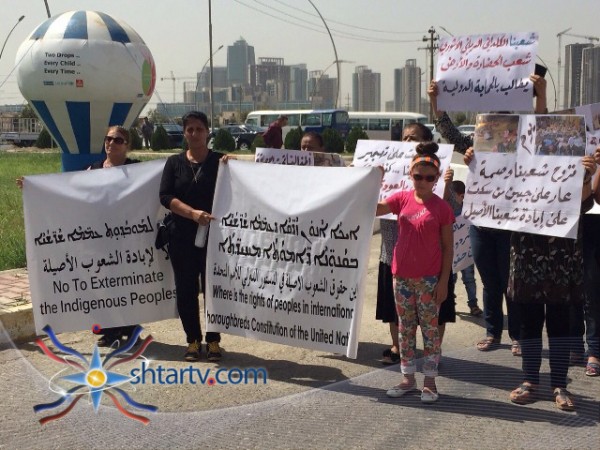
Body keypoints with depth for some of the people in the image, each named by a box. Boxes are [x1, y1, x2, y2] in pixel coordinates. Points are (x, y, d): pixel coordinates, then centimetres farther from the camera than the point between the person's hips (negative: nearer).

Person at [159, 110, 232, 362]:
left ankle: (213, 341, 13)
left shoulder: (219, 160, 3)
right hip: (182, 237, 2)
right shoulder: (174, 163, 8)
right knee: (186, 290, 6)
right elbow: (165, 196, -4)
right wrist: (192, 213, -18)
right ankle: (193, 340, 19)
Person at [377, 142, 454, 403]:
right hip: (402, 275, 4)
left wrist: (443, 281, -7)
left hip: (428, 279, -4)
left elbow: (448, 248, -4)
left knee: (429, 328, 4)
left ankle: (430, 382, 14)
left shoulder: (441, 207, -6)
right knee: (405, 327, 11)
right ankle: (408, 378, 23)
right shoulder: (402, 199, 4)